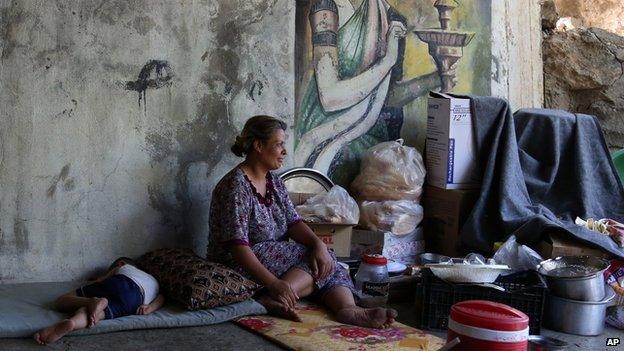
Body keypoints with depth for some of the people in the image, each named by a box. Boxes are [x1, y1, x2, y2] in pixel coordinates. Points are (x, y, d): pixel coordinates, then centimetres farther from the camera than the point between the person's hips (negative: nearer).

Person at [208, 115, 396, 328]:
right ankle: (272, 301, -34)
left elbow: (293, 222, 2)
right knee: (313, 262, -18)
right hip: (241, 265, -8)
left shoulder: (274, 181, 10)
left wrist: (318, 243, -20)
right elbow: (237, 245, -27)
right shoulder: (236, 186, -19)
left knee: (324, 260, -11)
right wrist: (273, 283, -37)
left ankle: (348, 309, -34)